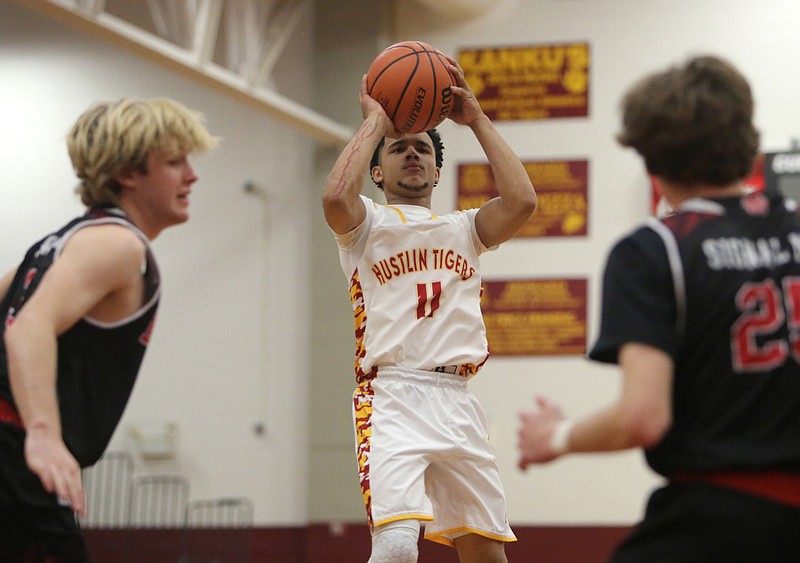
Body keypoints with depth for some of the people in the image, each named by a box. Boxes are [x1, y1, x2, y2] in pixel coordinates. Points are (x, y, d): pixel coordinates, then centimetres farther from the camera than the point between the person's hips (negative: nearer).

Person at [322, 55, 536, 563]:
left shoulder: (462, 229, 22)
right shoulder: (369, 224, 11)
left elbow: (522, 201, 2)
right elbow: (336, 197, -14)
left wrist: (477, 119, 7)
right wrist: (375, 121, -2)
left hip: (458, 403, 5)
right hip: (393, 396, -5)